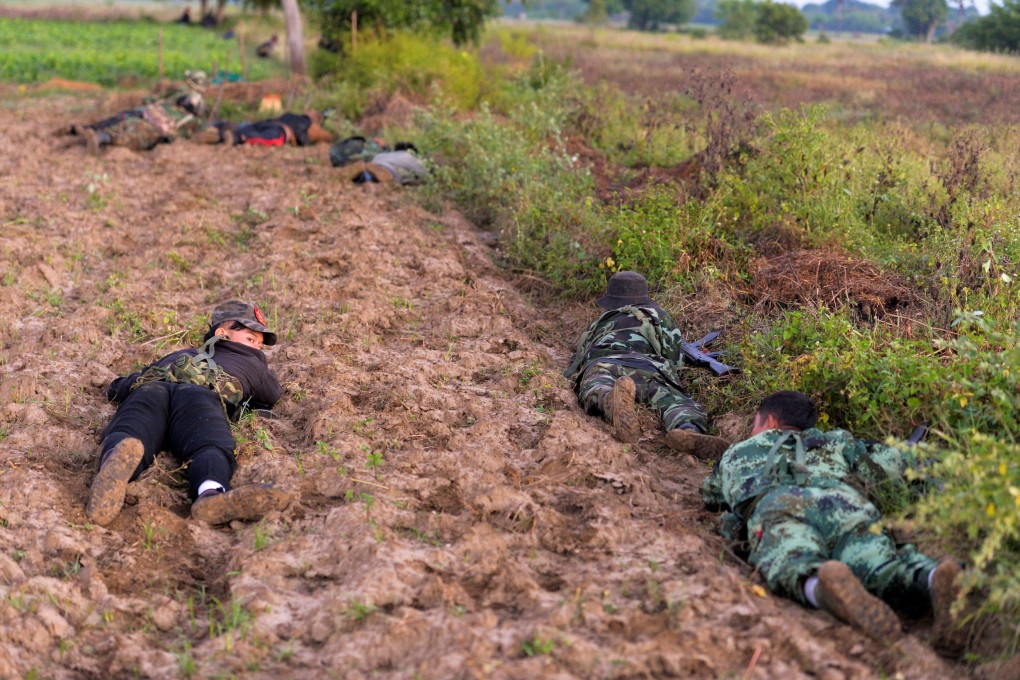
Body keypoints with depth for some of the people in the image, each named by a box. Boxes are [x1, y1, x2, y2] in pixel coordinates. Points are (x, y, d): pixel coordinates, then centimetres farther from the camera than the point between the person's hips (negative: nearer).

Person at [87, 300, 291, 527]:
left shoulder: (176, 356, 47)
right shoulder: (250, 362, 40)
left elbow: (116, 387, 51)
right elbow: (273, 395, 58)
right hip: (201, 395, -2)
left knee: (128, 435, -28)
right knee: (210, 446, -31)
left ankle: (115, 460, -66)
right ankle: (211, 495, -66)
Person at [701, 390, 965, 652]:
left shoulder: (736, 453, 43)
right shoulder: (835, 442, 42)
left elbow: (710, 495, 61)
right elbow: (897, 461, 47)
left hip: (774, 507, -1)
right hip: (844, 501, 1)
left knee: (795, 572, -29)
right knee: (884, 570, -21)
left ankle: (822, 587, -63)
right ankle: (935, 579, -54)